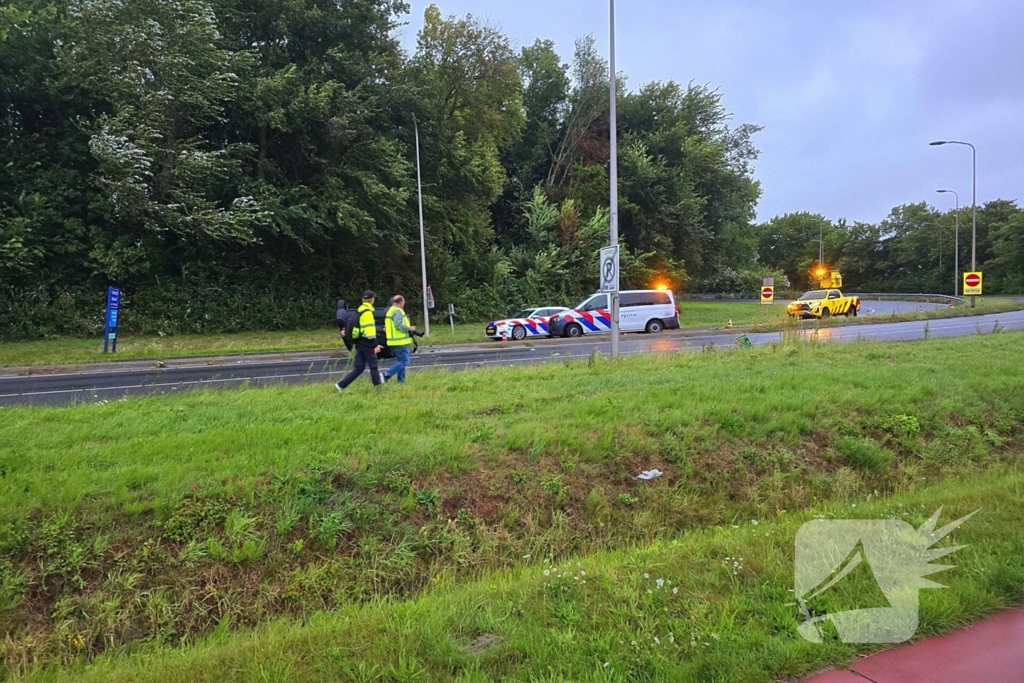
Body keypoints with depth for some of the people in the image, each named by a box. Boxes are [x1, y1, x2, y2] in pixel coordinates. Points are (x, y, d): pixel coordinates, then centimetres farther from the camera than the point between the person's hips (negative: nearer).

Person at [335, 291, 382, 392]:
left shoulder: (360, 310, 14)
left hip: (359, 342, 9)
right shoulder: (368, 312, -15)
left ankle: (341, 385, 2)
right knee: (374, 366, 1)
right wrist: (375, 345, -21)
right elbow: (369, 330, -21)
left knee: (358, 368, 9)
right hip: (367, 343, -9)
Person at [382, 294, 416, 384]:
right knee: (404, 361, -9)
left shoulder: (390, 310, 18)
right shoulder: (397, 311, -15)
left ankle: (401, 381, 14)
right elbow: (399, 325, -24)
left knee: (400, 361, 15)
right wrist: (410, 328, -13)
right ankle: (386, 376, -15)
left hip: (394, 342, 11)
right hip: (400, 342, -11)